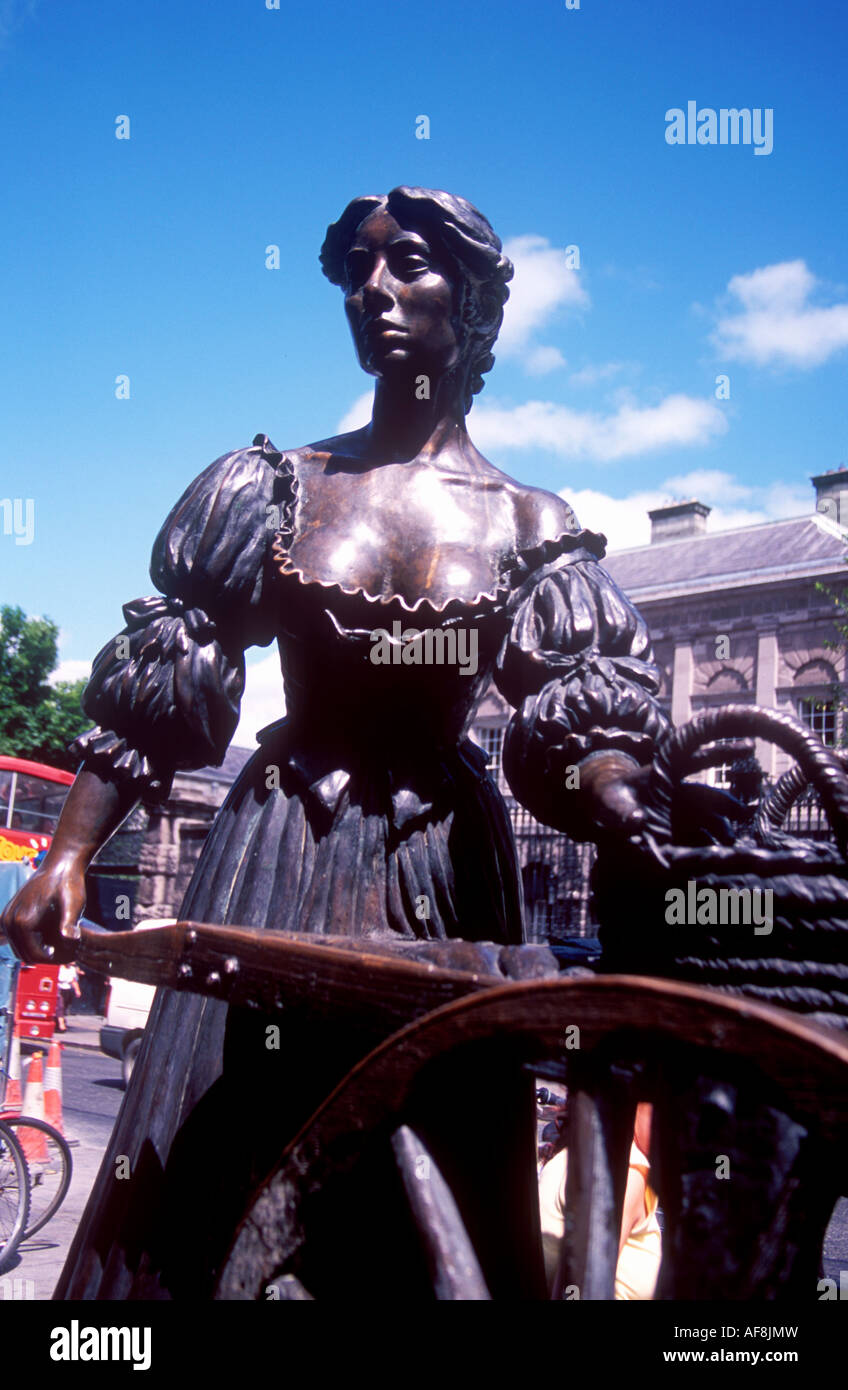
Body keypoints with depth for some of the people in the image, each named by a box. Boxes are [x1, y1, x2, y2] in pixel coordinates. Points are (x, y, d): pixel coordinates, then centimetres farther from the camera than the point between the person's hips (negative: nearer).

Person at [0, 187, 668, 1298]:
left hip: (442, 871, 0)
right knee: (212, 1159, 3)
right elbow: (152, 693, 2)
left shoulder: (531, 529, 3)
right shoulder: (273, 485, 5)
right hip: (278, 851, 1)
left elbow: (589, 723, -6)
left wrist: (636, 819, -28)